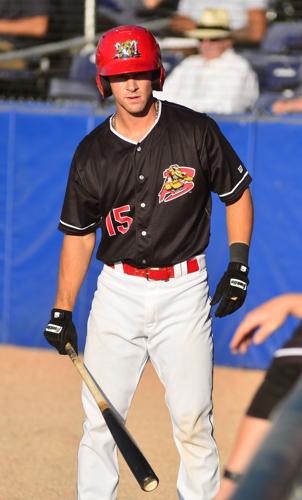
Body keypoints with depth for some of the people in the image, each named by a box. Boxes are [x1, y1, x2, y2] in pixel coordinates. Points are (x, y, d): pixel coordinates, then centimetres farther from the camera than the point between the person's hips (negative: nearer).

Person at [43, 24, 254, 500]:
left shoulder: (196, 131, -4)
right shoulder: (92, 153, 2)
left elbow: (237, 194, 7)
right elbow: (78, 234, 8)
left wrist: (239, 263, -1)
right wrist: (62, 311, 4)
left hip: (183, 290, -2)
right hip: (118, 291, 2)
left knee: (193, 419, -5)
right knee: (99, 418, 0)